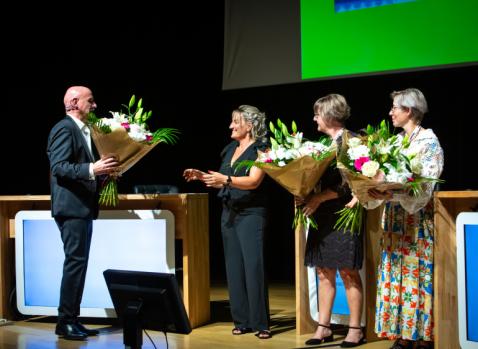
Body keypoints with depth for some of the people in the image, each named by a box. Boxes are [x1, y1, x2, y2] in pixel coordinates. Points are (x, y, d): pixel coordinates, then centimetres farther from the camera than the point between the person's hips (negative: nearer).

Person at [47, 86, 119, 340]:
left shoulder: (84, 129, 18)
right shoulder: (64, 128, -11)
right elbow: (58, 167, -20)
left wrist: (103, 170, 9)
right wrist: (92, 169, -29)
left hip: (83, 206, 10)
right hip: (71, 206, -10)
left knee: (79, 263, 10)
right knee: (75, 261, -10)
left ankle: (72, 319, 16)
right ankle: (65, 322, -4)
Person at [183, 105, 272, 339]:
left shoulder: (260, 149, -7)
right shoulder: (231, 148, 14)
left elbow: (253, 181, -21)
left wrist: (225, 179, -32)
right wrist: (201, 176, 8)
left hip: (251, 214, -7)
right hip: (229, 213, 7)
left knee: (253, 267, -11)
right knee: (234, 267, 6)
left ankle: (260, 323, -7)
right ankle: (242, 321, 11)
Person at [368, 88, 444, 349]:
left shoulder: (428, 142, -6)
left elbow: (425, 187, -15)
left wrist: (392, 195, -27)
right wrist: (373, 192, -4)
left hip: (417, 221, -7)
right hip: (395, 220, 7)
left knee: (417, 278, -5)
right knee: (396, 277, 4)